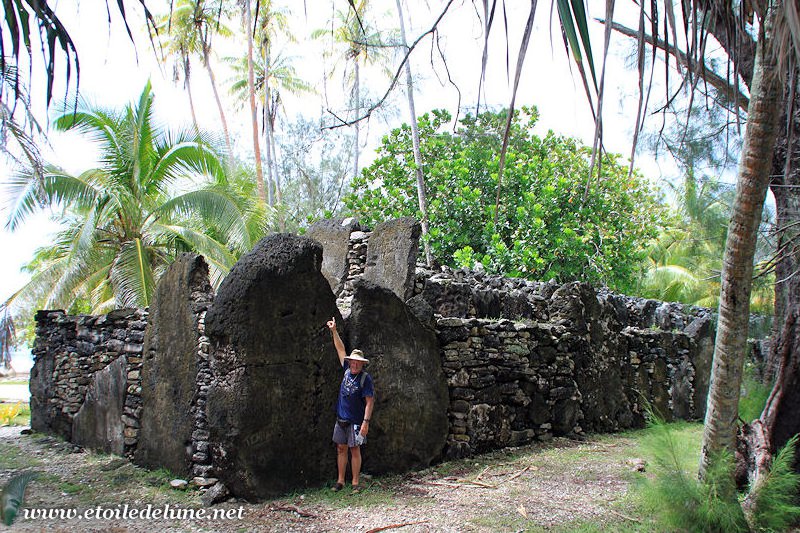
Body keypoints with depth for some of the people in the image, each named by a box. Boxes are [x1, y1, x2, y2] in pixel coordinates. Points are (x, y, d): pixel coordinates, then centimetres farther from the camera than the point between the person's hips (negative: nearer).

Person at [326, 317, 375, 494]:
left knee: (355, 450, 1)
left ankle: (355, 483, 9)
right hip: (341, 419, 6)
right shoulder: (347, 370, 4)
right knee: (341, 449, 10)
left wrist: (366, 422, -20)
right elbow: (341, 350, 13)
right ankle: (340, 481, 18)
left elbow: (369, 402, -14)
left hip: (355, 421, -5)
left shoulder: (365, 378, -11)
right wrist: (334, 331, 12)